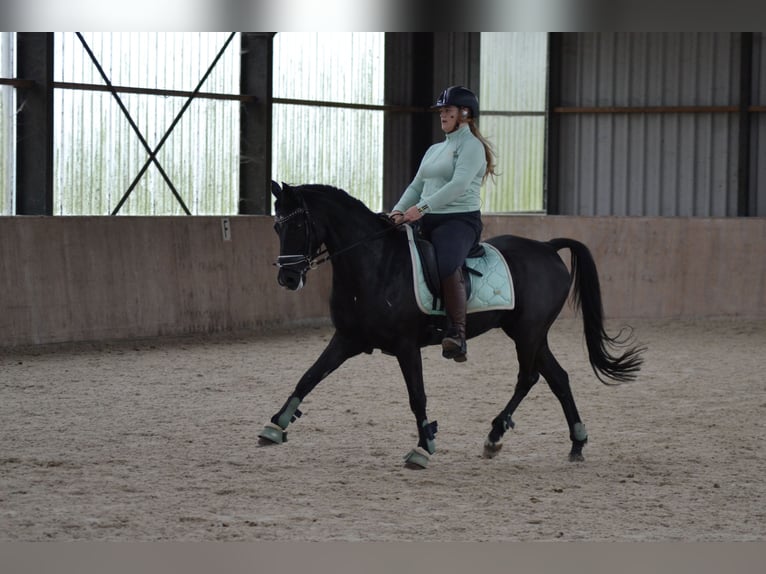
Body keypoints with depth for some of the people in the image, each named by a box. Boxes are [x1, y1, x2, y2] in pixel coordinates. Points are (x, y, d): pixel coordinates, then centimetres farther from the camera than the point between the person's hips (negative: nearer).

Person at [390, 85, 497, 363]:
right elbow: (416, 186, 20)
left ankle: (457, 336, -38)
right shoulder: (434, 150, 23)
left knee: (447, 265, -36)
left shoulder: (471, 145, -4)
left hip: (460, 220, -9)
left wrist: (423, 207, -27)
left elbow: (458, 185, -18)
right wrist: (399, 210, 0)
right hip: (427, 223, 9)